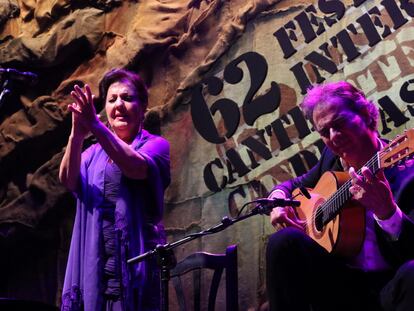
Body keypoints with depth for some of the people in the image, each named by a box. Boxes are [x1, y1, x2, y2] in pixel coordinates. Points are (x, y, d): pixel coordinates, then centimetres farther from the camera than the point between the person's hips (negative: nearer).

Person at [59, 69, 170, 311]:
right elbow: (68, 179, -6)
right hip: (95, 260, 3)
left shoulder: (156, 145, 5)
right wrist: (77, 135, -23)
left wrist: (95, 126, -30)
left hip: (137, 256, -3)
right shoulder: (94, 153, 16)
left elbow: (136, 167, -18)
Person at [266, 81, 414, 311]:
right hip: (340, 283, 4)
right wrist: (278, 198, 4)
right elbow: (295, 185, 28)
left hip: (390, 287, -4)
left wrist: (386, 210, -36)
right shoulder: (332, 158, 11)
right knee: (284, 241, -21)